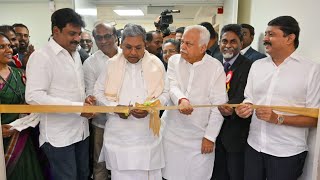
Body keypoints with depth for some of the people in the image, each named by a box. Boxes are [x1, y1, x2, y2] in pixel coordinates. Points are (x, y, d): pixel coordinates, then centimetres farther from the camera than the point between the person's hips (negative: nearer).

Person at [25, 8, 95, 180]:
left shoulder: (75, 54, 11)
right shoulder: (41, 57, -13)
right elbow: (34, 96, -22)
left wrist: (85, 98, -1)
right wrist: (78, 107, -22)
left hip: (81, 130, 7)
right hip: (59, 136, -7)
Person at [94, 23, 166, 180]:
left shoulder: (156, 64, -1)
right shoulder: (112, 64, 1)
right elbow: (98, 91, 7)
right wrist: (115, 107, -10)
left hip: (146, 133, 0)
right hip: (118, 133, 1)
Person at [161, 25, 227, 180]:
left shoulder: (216, 67, -6)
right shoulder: (174, 61, 2)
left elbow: (218, 105, -7)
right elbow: (172, 87, -10)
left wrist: (210, 136, -7)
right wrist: (181, 99, -33)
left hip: (200, 136, -2)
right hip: (172, 132, 2)